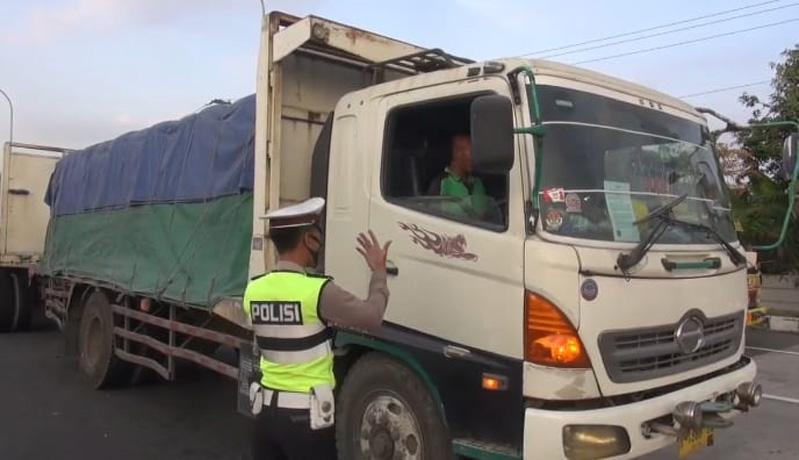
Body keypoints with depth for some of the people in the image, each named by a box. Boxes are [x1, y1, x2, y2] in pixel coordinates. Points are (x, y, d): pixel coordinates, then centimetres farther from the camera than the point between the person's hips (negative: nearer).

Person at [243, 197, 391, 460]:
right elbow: (372, 318, -10)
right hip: (305, 415, -6)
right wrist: (379, 272, 4)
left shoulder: (254, 291, 0)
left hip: (266, 410, 6)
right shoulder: (318, 291, -19)